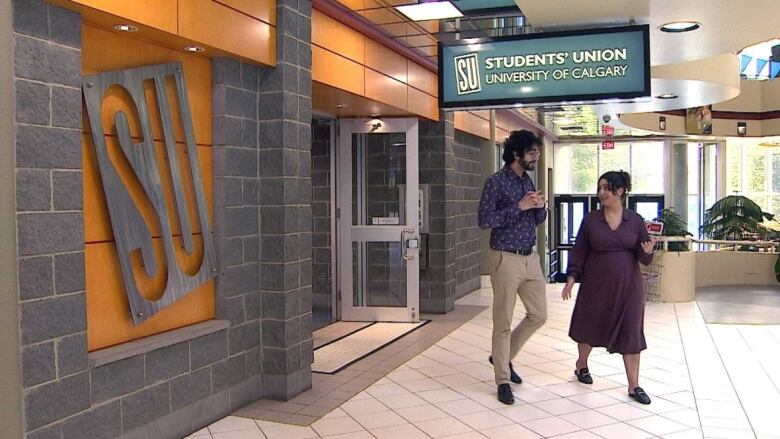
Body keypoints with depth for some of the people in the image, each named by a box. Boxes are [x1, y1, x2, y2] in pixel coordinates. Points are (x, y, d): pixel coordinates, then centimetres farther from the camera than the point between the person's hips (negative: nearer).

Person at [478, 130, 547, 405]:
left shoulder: (528, 181, 12)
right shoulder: (496, 182, -11)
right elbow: (484, 220, -18)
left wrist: (540, 207, -4)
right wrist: (519, 206, -20)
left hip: (530, 258, 8)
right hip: (506, 259, -8)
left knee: (539, 315, 13)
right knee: (503, 323, 1)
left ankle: (504, 356, 31)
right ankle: (503, 380, 13)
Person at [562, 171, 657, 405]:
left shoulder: (635, 220, -1)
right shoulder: (591, 219, -3)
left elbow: (643, 257, 3)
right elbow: (579, 252, -1)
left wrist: (647, 251, -20)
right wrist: (571, 278, -10)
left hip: (628, 284, 0)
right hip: (596, 284, 0)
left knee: (630, 332, 1)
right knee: (590, 325, 14)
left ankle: (634, 386, 10)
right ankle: (581, 366, 40)